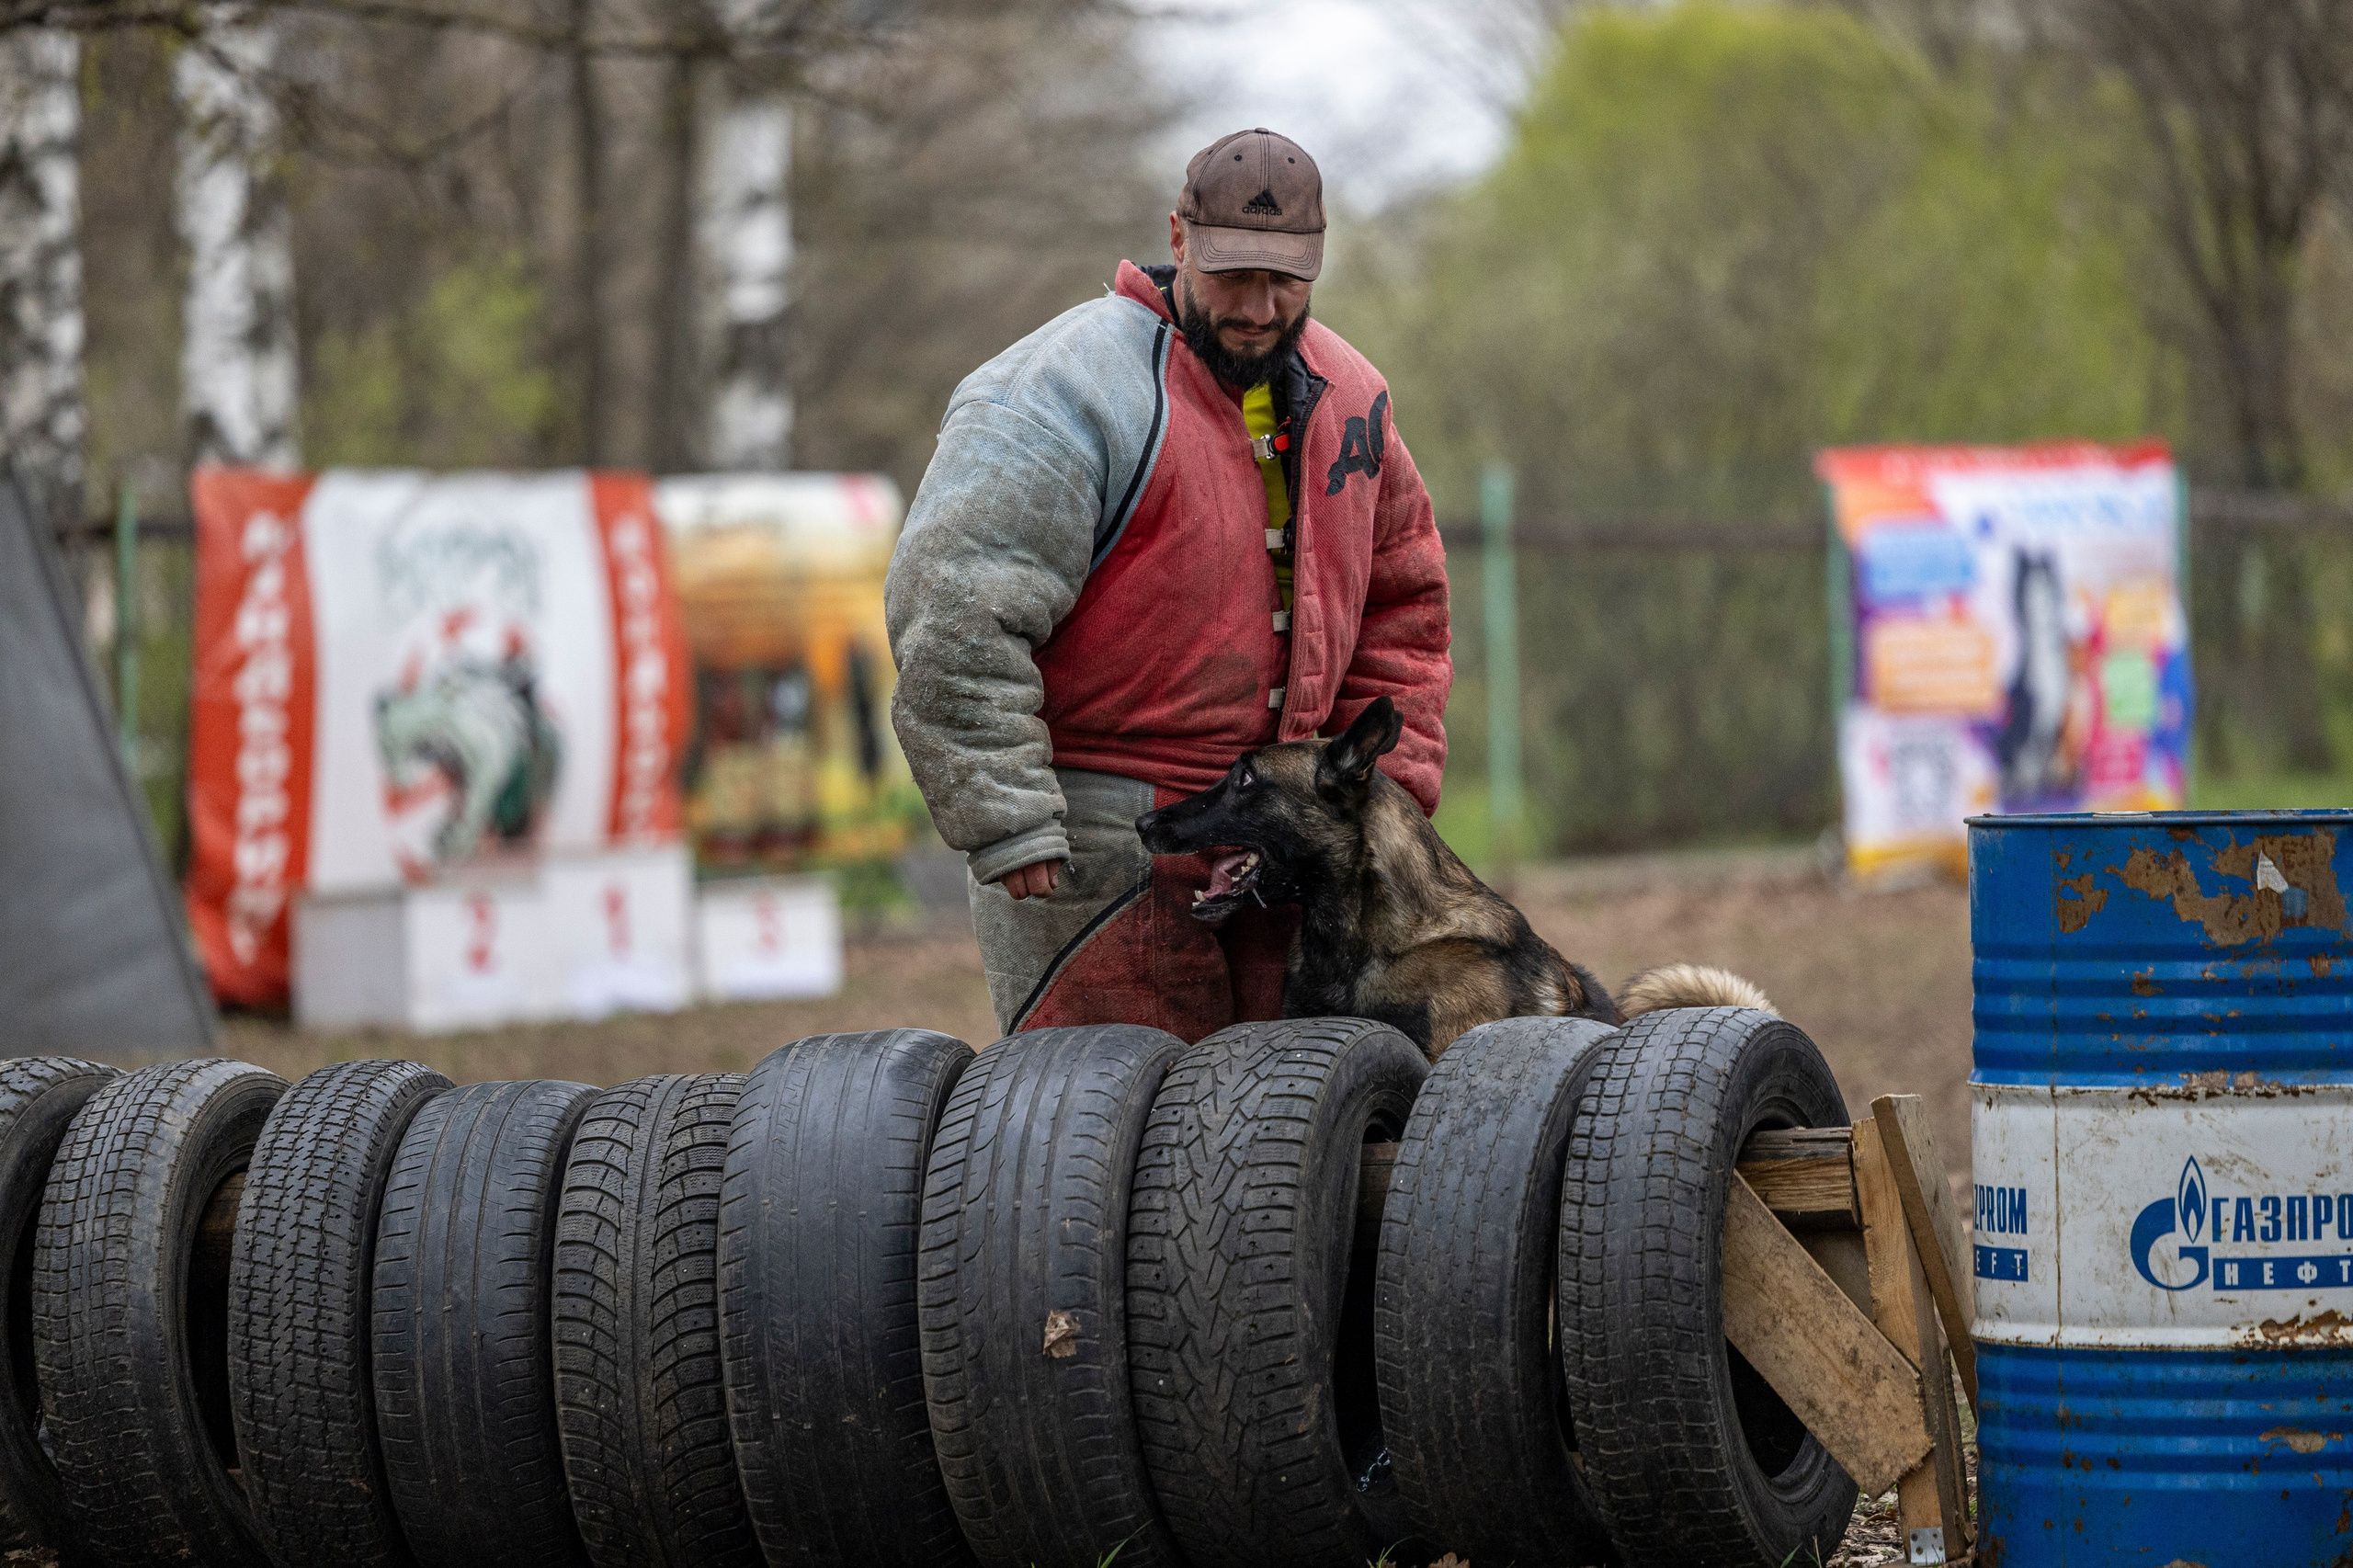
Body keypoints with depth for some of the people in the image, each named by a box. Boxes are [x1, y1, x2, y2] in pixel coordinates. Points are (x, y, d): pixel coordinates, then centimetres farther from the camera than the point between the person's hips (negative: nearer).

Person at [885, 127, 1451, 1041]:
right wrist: (1006, 827, -21)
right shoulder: (1066, 397, -14)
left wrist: (1393, 779, 10)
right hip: (1102, 839, -7)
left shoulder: (1347, 400, 10)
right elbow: (956, 620, -18)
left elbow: (1400, 602, 21)